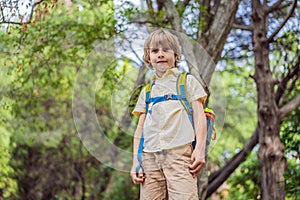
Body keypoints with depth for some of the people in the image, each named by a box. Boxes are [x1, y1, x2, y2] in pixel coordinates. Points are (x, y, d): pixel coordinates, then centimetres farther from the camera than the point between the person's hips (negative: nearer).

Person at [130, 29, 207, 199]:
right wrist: (135, 162, 10)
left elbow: (199, 116, 6)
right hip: (150, 156, 4)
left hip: (180, 153, -3)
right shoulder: (147, 90, 23)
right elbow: (140, 128, 19)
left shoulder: (187, 81, 14)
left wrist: (200, 149, -7)